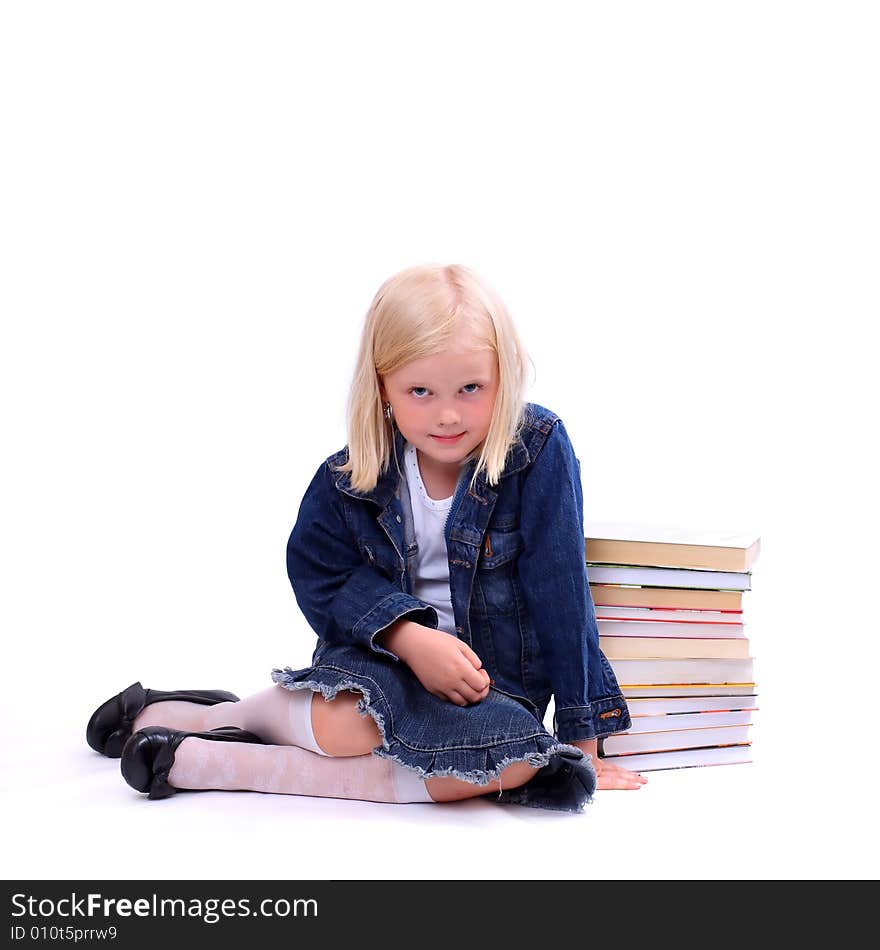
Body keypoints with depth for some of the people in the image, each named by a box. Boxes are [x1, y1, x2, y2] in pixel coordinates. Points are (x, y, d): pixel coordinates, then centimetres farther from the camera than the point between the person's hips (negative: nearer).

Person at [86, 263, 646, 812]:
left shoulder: (541, 450, -13)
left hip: (493, 679, 1)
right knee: (348, 723, -37)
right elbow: (322, 577, -5)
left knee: (517, 759, -34)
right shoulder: (352, 476, -7)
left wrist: (580, 733, -8)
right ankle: (232, 714, -2)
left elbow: (560, 593, -11)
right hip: (384, 655, -1)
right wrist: (408, 636, -23)